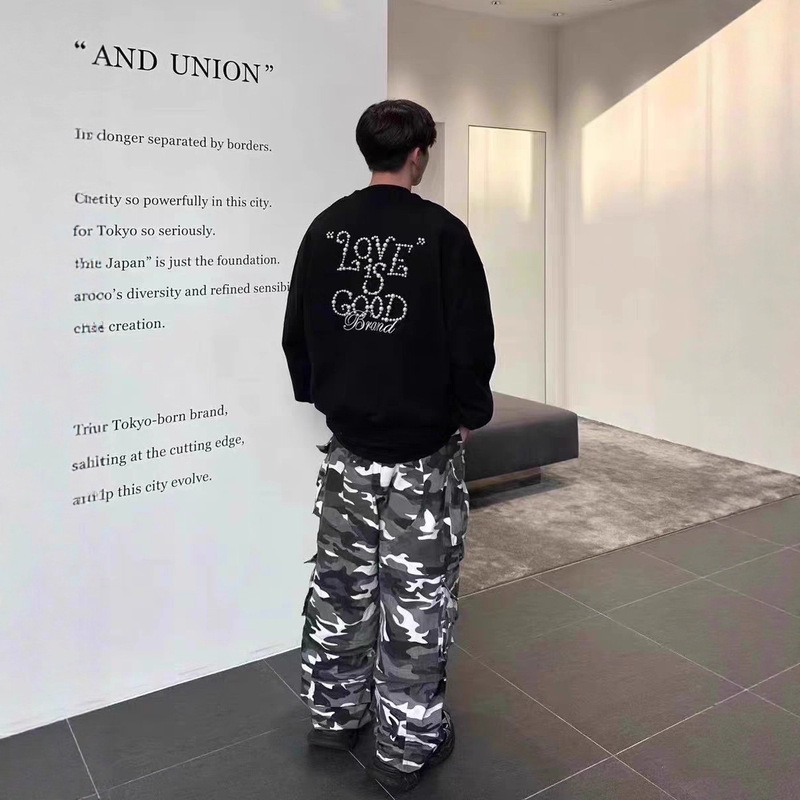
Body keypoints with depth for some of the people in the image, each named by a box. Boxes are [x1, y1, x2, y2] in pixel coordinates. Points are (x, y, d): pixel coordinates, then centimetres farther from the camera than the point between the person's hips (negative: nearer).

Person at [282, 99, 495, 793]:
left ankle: (334, 714, 35)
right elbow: (473, 340, -14)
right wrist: (471, 412, 2)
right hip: (422, 453, -5)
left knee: (341, 585, 19)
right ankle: (407, 743, 23)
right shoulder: (442, 232, -13)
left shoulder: (326, 228, 2)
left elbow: (296, 331, 7)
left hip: (347, 447, 5)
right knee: (416, 598, 8)